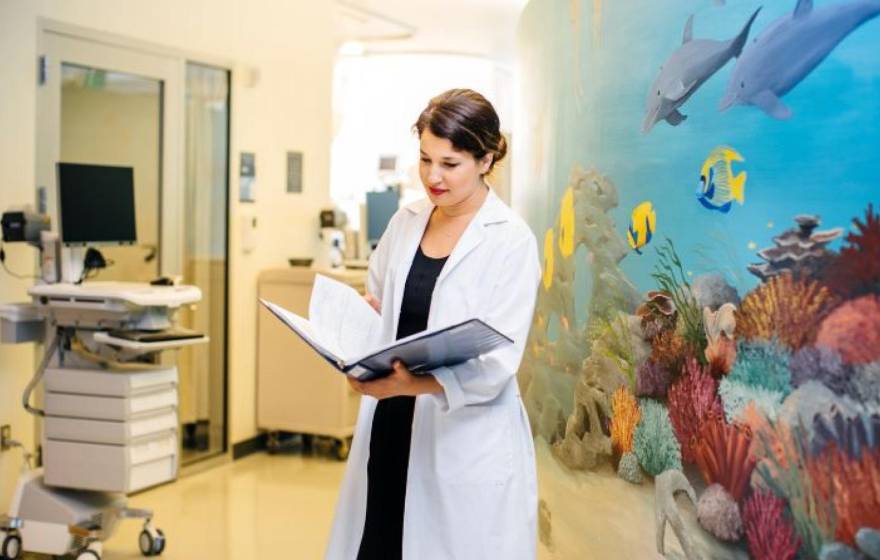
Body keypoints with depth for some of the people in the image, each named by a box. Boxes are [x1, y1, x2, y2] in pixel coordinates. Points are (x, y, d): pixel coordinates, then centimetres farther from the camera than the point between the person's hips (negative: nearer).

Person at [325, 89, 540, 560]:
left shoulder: (512, 241, -9)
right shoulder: (405, 223, 8)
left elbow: (497, 363, -16)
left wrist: (415, 384, -31)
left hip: (467, 441, -5)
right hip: (390, 429, 5)